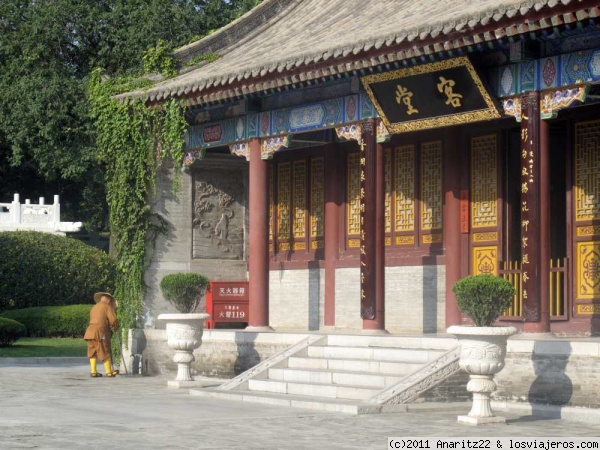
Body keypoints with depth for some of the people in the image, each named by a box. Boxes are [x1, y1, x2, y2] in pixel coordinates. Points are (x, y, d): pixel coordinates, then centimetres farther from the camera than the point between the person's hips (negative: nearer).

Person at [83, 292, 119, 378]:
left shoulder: (94, 307, 23)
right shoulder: (108, 307, 1)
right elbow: (113, 320, -8)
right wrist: (115, 328, 13)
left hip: (90, 331, 7)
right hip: (100, 332, -6)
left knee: (92, 352, 10)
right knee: (105, 353, -1)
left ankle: (93, 372, 8)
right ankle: (109, 372, 3)